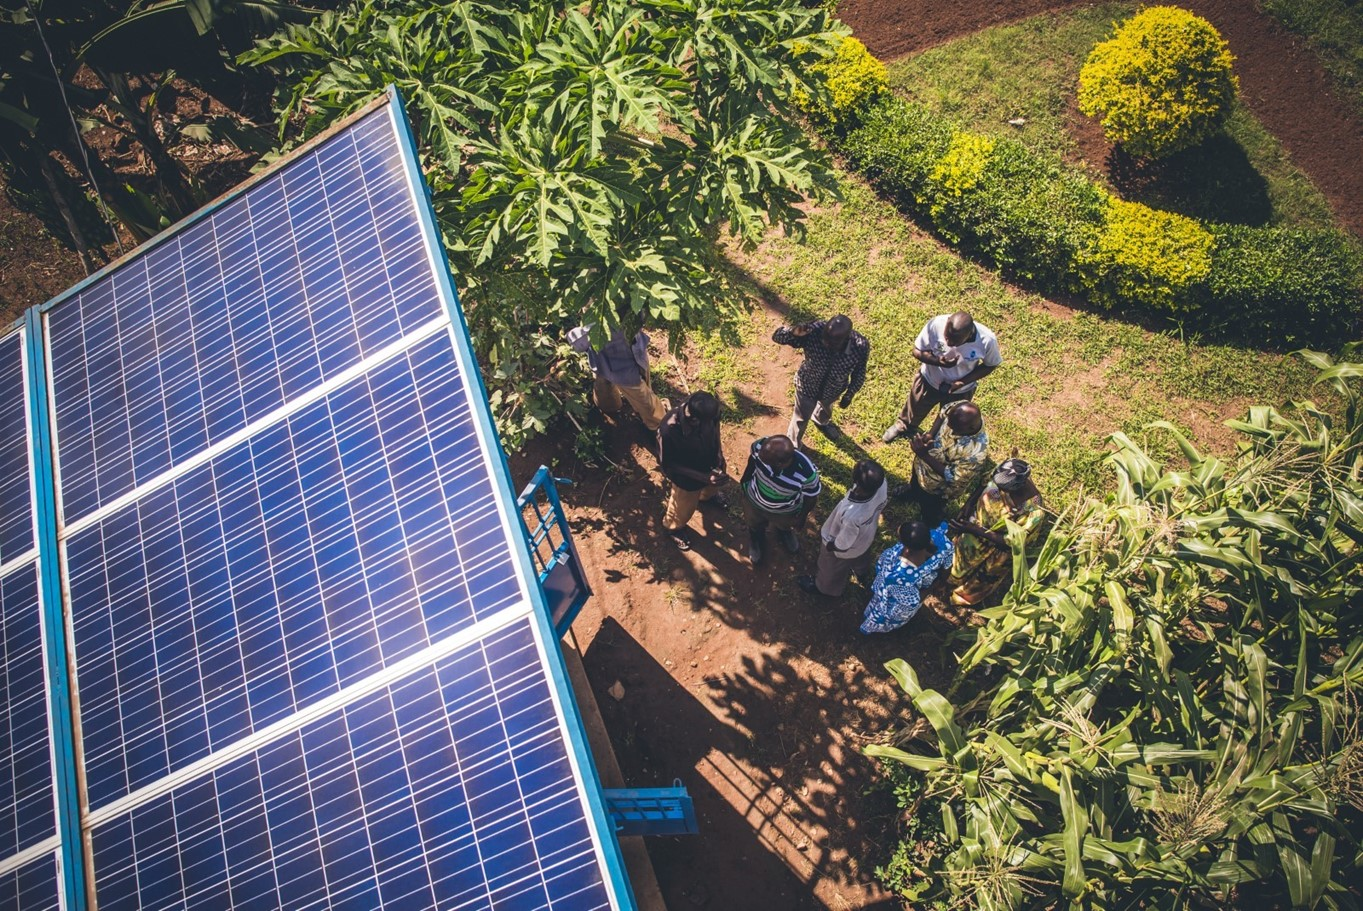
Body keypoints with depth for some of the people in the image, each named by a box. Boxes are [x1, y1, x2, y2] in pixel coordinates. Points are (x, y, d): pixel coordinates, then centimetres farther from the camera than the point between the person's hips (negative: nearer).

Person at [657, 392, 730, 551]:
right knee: (684, 509, 26)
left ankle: (707, 496, 73)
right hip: (687, 475, -4)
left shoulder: (708, 410, -32)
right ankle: (673, 527, 60)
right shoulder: (669, 430, -45)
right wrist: (704, 477, -33)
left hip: (710, 461, 4)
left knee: (713, 485, 37)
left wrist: (719, 451, -13)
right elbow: (668, 465, -28)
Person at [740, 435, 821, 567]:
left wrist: (802, 517, -2)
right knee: (755, 526, 35)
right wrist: (745, 478, 5)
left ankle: (784, 533, 74)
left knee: (784, 525, 37)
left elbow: (811, 496, -20)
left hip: (786, 511, -1)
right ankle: (756, 542, 70)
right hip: (754, 501, 1)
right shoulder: (761, 446, -40)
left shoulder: (807, 472, -45)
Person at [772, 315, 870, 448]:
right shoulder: (813, 331, -39)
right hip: (807, 385, -2)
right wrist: (793, 331, -54)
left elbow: (859, 373, -14)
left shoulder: (861, 346, -35)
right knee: (802, 417, 27)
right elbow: (777, 336, -32)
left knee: (826, 408, 37)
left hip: (833, 390, 2)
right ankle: (793, 443, 59)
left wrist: (849, 395, 0)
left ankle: (821, 422, 74)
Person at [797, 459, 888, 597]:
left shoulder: (852, 515, -50)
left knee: (831, 570, 31)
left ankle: (824, 587, 62)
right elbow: (882, 506, -8)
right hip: (866, 537, 5)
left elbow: (842, 546, -29)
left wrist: (826, 542, -8)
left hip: (846, 551, -5)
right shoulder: (881, 482, -34)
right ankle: (850, 569, 73)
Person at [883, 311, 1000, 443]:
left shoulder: (987, 340, -35)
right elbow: (917, 350, -19)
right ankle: (904, 425, 65)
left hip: (960, 391, -1)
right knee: (915, 407, 30)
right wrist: (938, 361, -39)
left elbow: (990, 365, -14)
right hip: (929, 380, 1)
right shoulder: (935, 324, -35)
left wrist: (963, 381, -26)